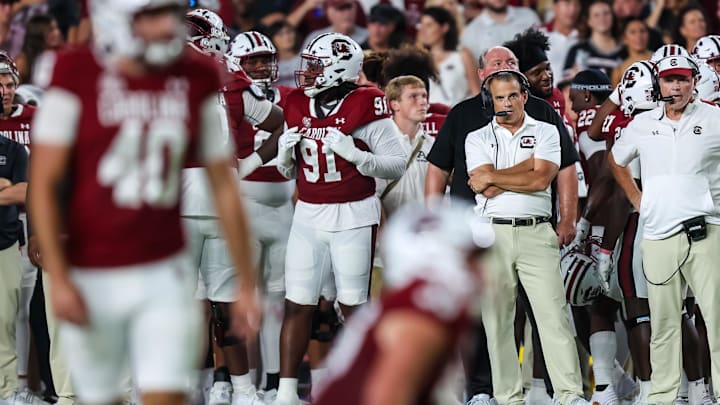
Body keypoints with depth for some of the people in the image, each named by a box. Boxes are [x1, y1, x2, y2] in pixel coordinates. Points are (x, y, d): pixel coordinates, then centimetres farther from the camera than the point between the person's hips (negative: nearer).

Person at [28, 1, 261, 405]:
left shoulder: (198, 80, 0)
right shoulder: (78, 77, -8)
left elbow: (224, 186, 7)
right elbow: (44, 184, -7)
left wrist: (247, 283, 7)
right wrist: (58, 278, -14)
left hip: (165, 276, 1)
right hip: (92, 279, -1)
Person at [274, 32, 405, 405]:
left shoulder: (365, 108, -9)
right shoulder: (299, 106, 9)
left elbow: (397, 165, -10)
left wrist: (353, 154, -23)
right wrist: (285, 153, -3)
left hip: (353, 216, -5)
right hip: (308, 216, 5)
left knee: (354, 307, 1)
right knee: (297, 305, 2)